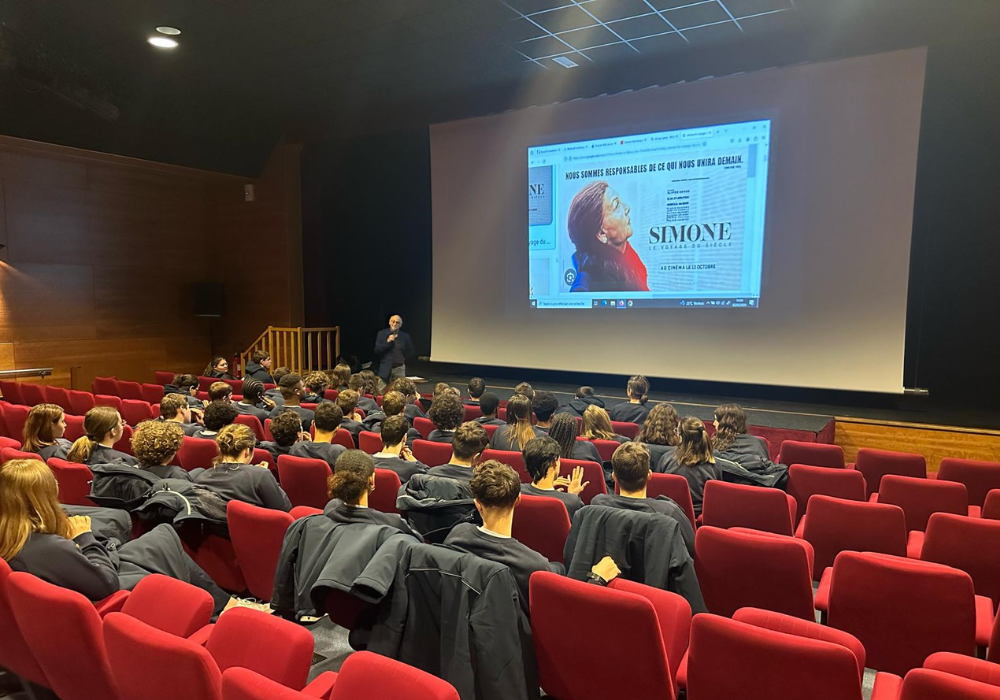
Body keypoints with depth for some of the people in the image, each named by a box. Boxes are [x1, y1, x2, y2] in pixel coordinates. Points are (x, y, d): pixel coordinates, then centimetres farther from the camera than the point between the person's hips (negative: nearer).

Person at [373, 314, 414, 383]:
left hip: (399, 368, 0)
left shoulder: (405, 336, 5)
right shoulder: (381, 334, 3)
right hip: (385, 368, 0)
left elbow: (410, 353, 15)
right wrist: (387, 342, -13)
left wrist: (402, 358, 1)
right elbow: (376, 350, -3)